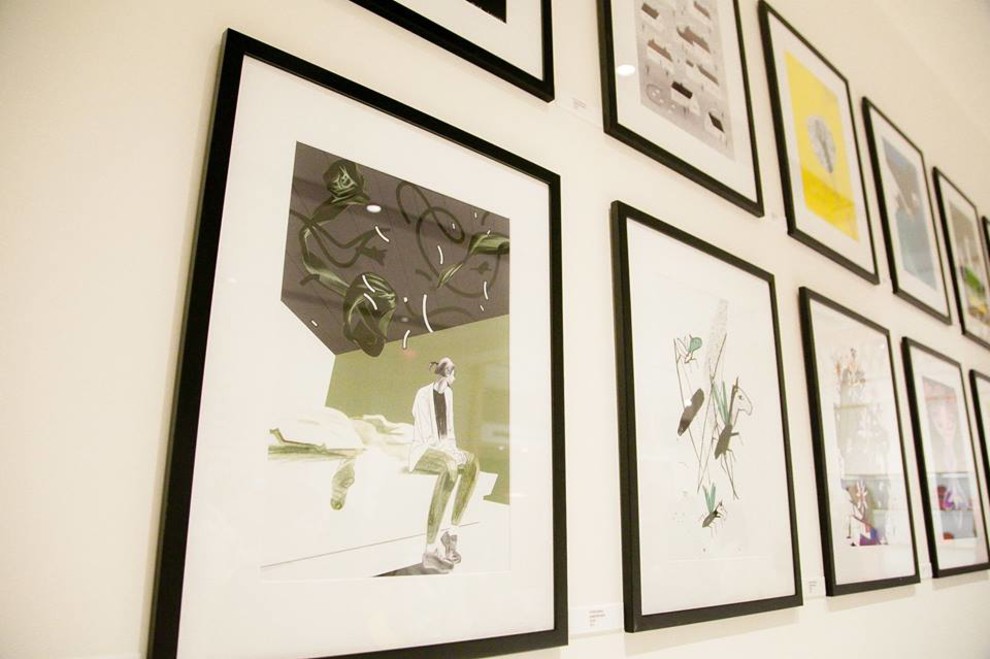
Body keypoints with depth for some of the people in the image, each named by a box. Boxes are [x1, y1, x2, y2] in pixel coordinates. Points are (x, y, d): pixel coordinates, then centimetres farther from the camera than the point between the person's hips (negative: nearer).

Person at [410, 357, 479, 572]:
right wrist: (450, 451, -23)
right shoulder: (423, 395, -11)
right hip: (422, 451, -8)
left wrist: (454, 449, -2)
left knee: (473, 463, -26)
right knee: (451, 467, -41)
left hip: (443, 450, 8)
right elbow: (426, 435, -17)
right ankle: (430, 549, -43)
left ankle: (451, 532, -25)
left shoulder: (448, 393, 14)